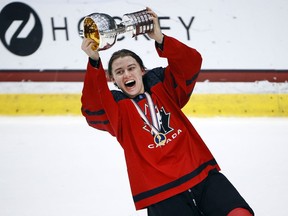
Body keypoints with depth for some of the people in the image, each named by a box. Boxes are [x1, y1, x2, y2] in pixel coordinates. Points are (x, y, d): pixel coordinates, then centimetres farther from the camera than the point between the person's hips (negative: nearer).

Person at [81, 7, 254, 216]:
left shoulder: (164, 87, 15)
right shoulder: (115, 107, 7)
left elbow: (191, 62, 1)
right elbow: (92, 110, -15)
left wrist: (160, 39, -15)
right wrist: (94, 62, -28)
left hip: (202, 175, 2)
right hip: (161, 193, -2)